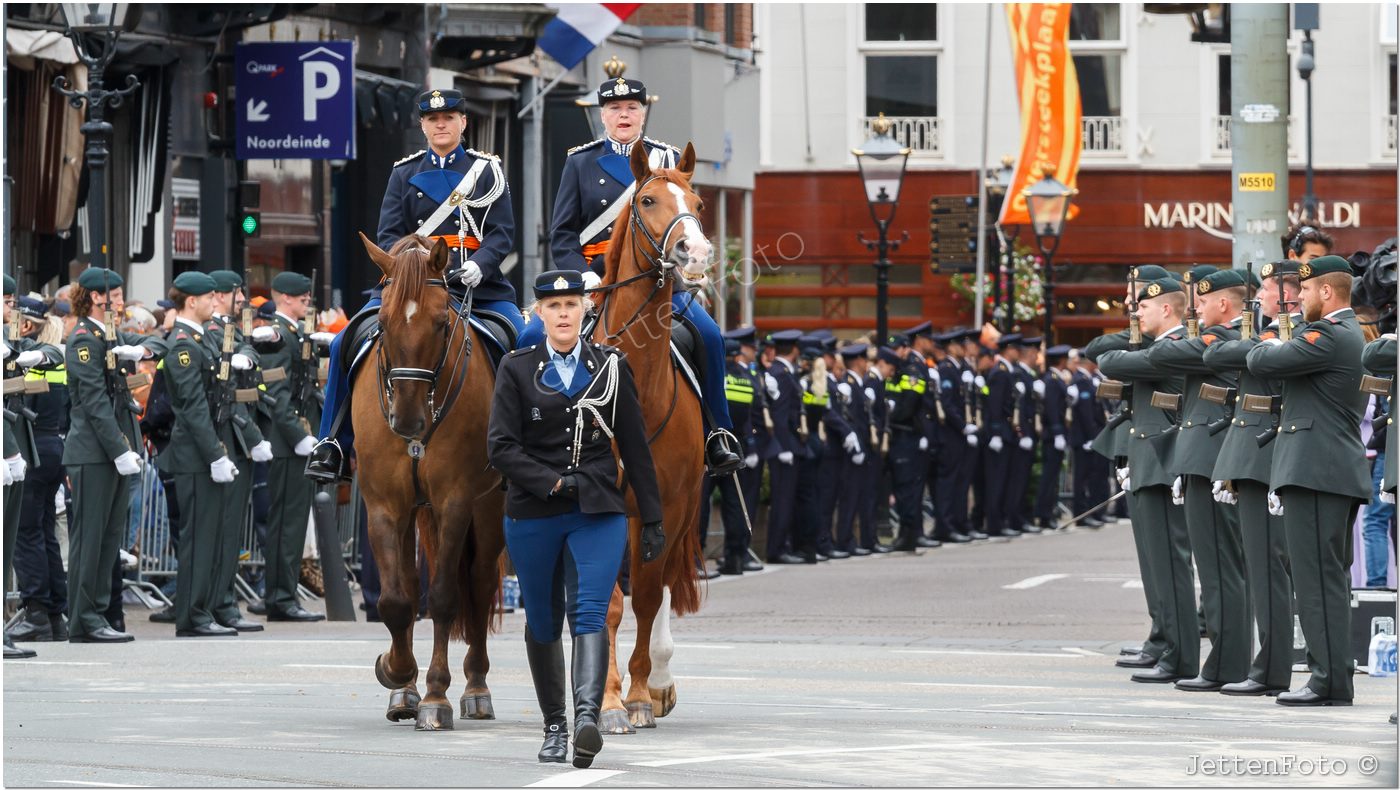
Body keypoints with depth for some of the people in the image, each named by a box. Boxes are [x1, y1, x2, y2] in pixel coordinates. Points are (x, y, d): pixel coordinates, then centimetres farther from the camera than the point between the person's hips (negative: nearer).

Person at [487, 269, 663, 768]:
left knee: (590, 612, -19)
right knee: (543, 623, 9)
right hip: (533, 516, 1)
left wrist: (652, 520, 6)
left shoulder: (610, 366, 7)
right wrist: (554, 483, -15)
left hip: (598, 512, -1)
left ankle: (588, 714, -34)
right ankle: (554, 727, 23)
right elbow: (501, 447, -4)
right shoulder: (517, 370, 4)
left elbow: (635, 447, 8)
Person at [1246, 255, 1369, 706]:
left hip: (1317, 473, -10)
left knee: (1319, 579, -10)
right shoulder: (1351, 334, 19)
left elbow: (1262, 363, -15)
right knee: (1330, 579, 11)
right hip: (1336, 475, 10)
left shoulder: (1329, 337, -14)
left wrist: (1268, 346, 6)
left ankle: (1330, 682, -11)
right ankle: (1332, 675, 13)